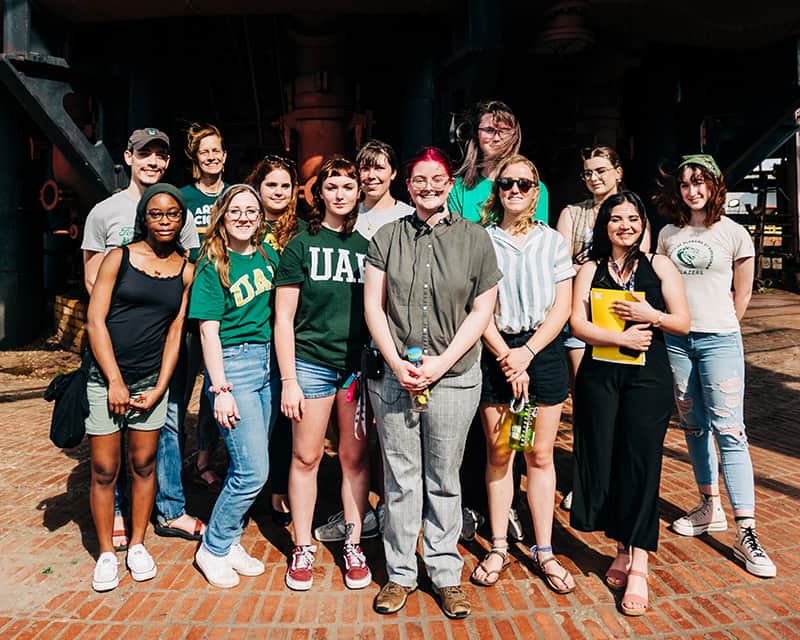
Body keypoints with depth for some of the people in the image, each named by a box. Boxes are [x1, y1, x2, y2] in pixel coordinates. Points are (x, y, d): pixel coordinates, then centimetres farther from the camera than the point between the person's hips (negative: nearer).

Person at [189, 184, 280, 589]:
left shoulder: (268, 256, 9)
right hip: (233, 363, -5)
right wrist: (220, 389, -14)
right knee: (253, 470, -7)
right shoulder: (212, 265, -6)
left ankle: (230, 541, 28)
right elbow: (209, 330, -10)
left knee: (247, 467, 11)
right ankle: (213, 549, 14)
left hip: (269, 361, 6)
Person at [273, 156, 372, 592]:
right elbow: (283, 317, -1)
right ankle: (303, 548, 21)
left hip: (360, 365, 2)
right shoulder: (301, 245, 1)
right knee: (305, 457, 6)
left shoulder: (368, 245, 9)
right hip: (312, 363, -2)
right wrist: (288, 380, -6)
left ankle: (352, 544, 24)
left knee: (355, 459, 9)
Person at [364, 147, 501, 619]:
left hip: (454, 378, -1)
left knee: (444, 480, 10)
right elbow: (373, 305, 4)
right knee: (400, 479, 9)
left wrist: (441, 364, -8)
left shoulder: (474, 239, 3)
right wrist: (397, 364, -8)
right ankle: (401, 574, 24)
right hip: (395, 376, 1)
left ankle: (446, 575, 25)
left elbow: (482, 309, 1)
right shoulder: (387, 237, 6)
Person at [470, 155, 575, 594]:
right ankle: (498, 547, 19)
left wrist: (526, 352, -10)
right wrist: (505, 356, -11)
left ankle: (543, 551, 17)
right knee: (498, 453, 5)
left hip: (543, 351, 1)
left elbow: (562, 307, 1)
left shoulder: (552, 241, 7)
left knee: (540, 454, 5)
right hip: (495, 352, 0)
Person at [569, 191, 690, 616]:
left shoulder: (660, 266, 7)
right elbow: (577, 324, -3)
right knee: (603, 462, 3)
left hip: (647, 377, -1)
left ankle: (638, 566, 1)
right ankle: (623, 550, 21)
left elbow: (683, 323, 4)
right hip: (599, 376, 2)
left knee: (640, 464, -5)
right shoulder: (591, 270, 9)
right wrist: (621, 337, -15)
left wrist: (649, 315, -14)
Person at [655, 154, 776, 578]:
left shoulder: (733, 233, 0)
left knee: (729, 430, -9)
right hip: (676, 341, 4)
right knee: (694, 427, 12)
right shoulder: (668, 234, 8)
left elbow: (742, 294, 7)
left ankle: (745, 534, -5)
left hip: (719, 341, -3)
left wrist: (718, 327, 9)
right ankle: (710, 509, 27)